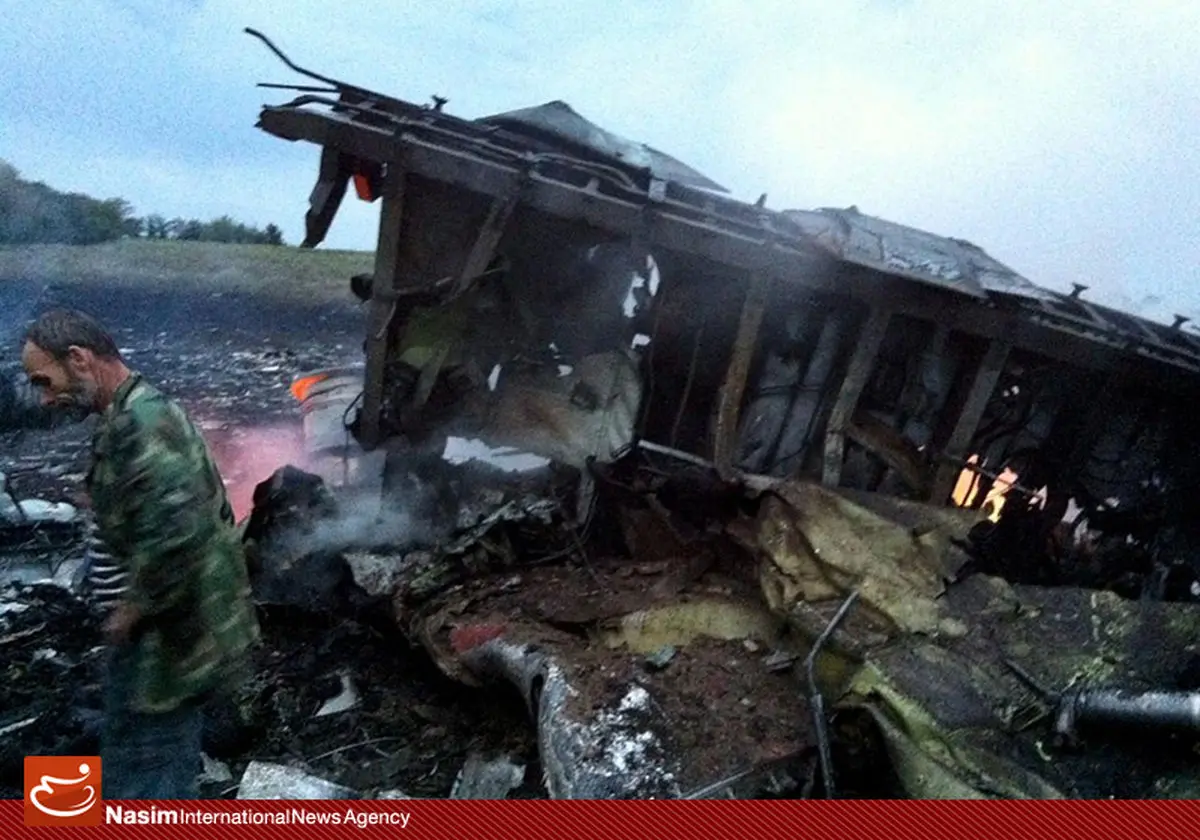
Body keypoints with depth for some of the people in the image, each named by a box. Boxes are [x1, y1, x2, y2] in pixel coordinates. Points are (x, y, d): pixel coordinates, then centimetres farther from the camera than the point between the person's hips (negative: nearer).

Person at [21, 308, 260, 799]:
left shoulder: (137, 421, -20)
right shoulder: (142, 414, 13)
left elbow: (176, 529, -32)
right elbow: (203, 514, 20)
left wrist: (133, 609, -18)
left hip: (166, 639, -10)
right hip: (179, 631, 10)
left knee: (138, 788, 1)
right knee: (166, 771, 23)